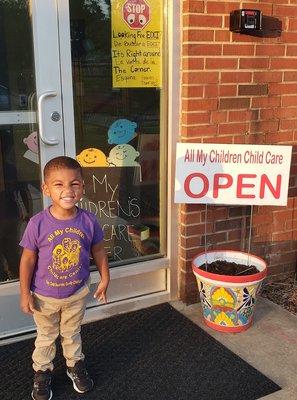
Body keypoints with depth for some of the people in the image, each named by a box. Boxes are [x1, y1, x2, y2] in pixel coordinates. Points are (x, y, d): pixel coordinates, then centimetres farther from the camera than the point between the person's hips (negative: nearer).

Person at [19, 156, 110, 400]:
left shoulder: (89, 221, -17)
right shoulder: (38, 224, -23)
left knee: (72, 334, 25)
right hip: (44, 297, -1)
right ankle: (42, 372, 45)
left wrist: (105, 280, 5)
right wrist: (25, 294, -9)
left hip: (77, 293, 2)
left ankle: (75, 365, 49)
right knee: (46, 337, 22)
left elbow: (98, 251, -2)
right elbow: (28, 259, -14)